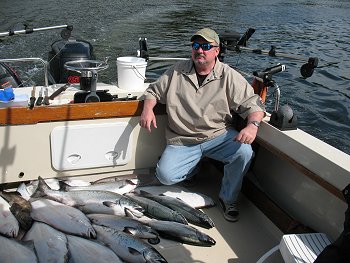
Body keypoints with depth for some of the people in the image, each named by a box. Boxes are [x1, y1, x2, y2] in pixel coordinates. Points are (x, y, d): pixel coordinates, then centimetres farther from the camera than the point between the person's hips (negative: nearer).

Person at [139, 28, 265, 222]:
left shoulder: (229, 76, -2)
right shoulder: (177, 71, 5)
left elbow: (253, 104, -4)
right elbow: (153, 91, 15)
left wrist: (252, 125, -26)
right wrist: (148, 109, -7)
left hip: (218, 136, -1)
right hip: (182, 141, 1)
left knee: (244, 152, -29)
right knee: (165, 175, -20)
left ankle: (228, 199, -2)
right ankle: (197, 165, 16)